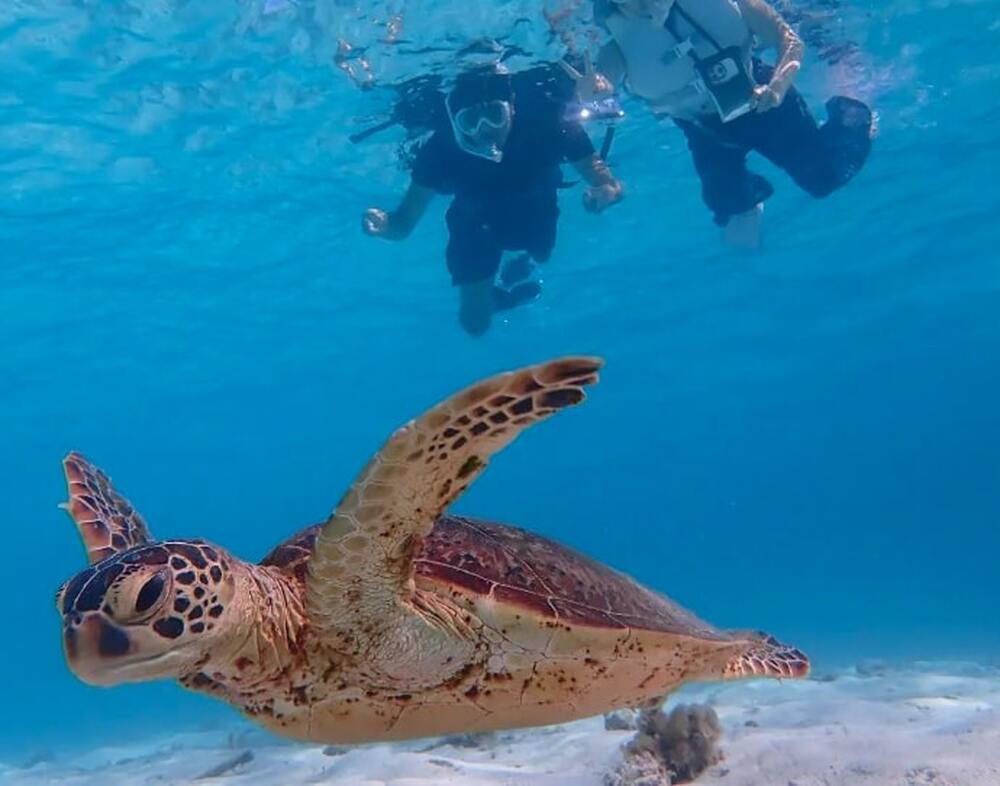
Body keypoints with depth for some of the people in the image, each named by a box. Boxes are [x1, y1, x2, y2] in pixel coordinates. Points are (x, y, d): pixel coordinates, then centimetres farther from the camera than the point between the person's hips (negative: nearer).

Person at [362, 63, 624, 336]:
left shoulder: (547, 121, -39)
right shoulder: (441, 148, -38)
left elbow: (612, 184, -34)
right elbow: (403, 223, -32)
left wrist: (604, 193, -59)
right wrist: (384, 222, -57)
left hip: (534, 215, 1)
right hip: (477, 225, -1)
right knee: (475, 322, 3)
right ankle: (493, 297, 35)